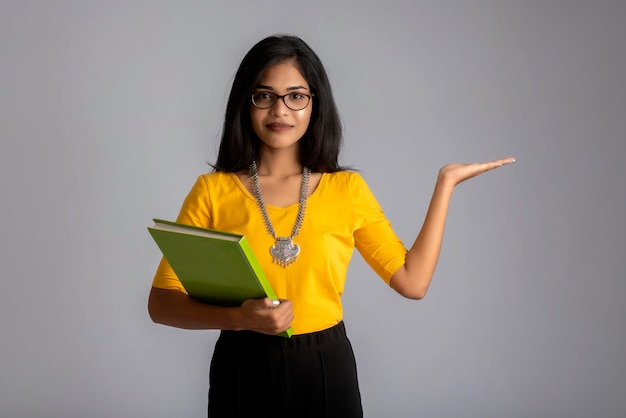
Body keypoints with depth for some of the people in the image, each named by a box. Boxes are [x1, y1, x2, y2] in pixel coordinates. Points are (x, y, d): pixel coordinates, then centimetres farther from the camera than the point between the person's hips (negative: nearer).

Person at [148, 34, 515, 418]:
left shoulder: (347, 189, 2)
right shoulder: (212, 191, -4)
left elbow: (412, 280, -1)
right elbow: (162, 303, -5)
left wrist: (445, 183, 2)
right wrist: (238, 318, -21)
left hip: (327, 371, 2)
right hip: (243, 371, -1)